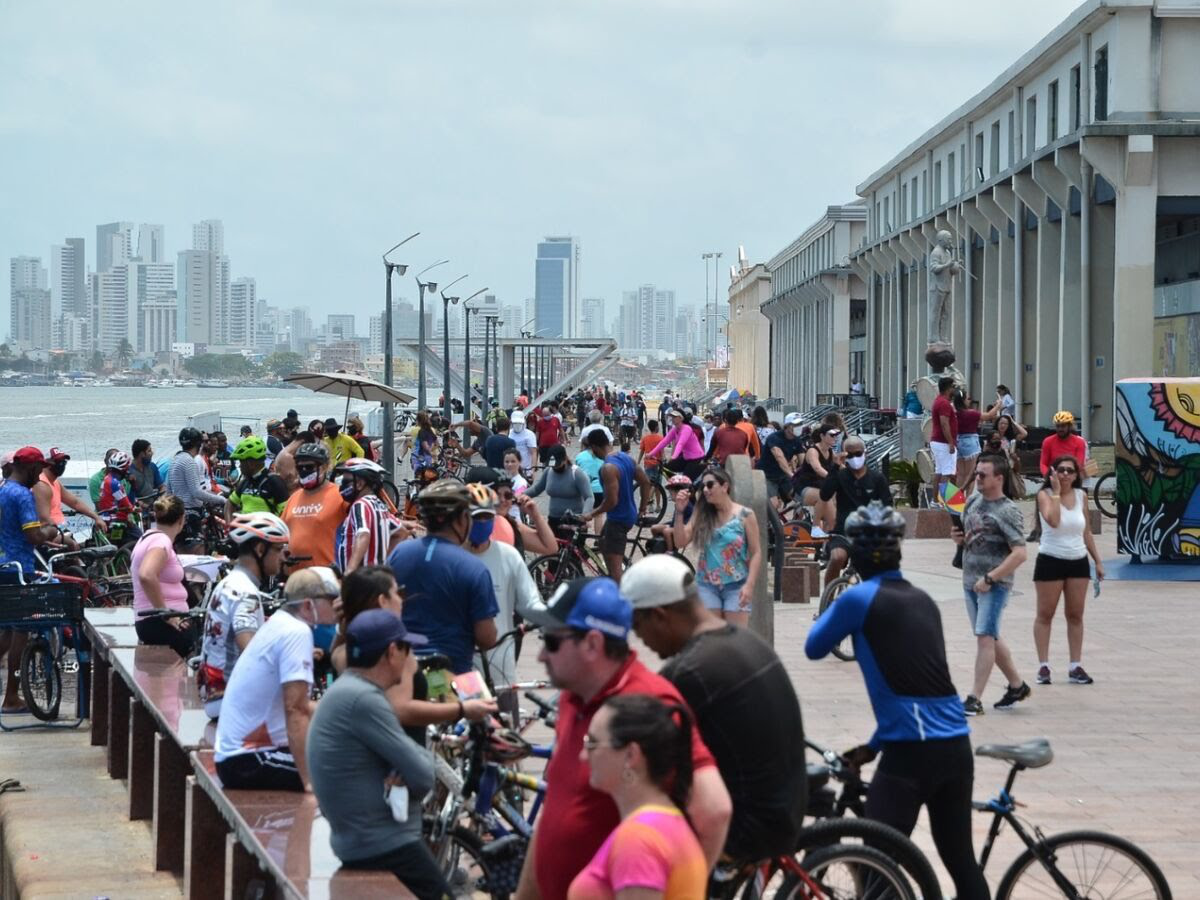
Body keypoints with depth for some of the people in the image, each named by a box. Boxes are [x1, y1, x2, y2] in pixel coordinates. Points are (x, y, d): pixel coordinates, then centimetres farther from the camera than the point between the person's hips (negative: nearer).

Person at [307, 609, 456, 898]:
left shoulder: (345, 692, 13)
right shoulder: (363, 699, -20)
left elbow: (400, 761, 14)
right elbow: (423, 777, -20)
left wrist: (402, 776, -8)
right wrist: (423, 756, 1)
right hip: (385, 850, -10)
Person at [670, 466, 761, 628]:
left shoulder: (744, 515, -3)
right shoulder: (701, 515, 6)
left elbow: (756, 553, -3)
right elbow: (680, 543, 2)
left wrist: (749, 585, -13)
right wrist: (679, 512, -8)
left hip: (736, 586, -3)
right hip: (707, 585, 3)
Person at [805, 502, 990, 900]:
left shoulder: (859, 598, -5)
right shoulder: (923, 600, 15)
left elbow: (813, 648, 10)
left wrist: (833, 599, 25)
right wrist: (873, 745, 28)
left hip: (911, 752, -7)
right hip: (956, 746, 7)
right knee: (961, 860, 15)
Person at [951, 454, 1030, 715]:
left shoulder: (1008, 511, -12)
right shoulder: (974, 500, 10)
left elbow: (1019, 553, -20)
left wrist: (990, 578, -23)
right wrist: (960, 538, 1)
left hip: (994, 584, -8)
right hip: (971, 581, 8)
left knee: (985, 637, -11)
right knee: (991, 637, 15)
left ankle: (975, 699, -12)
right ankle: (1017, 686, 29)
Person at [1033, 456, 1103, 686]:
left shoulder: (1081, 495, 5)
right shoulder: (1045, 494, -9)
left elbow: (1086, 531, 13)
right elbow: (1054, 521, -28)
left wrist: (1098, 560, 13)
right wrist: (1056, 491, -23)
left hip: (1078, 561, 5)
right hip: (1051, 561, -5)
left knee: (1075, 615, 8)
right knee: (1045, 614, 1)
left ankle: (1076, 667, 12)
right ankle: (1043, 666, 5)